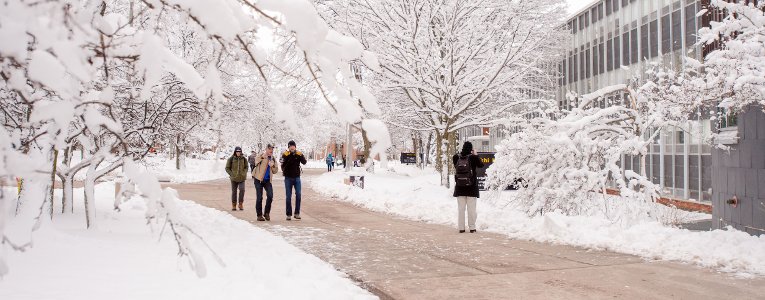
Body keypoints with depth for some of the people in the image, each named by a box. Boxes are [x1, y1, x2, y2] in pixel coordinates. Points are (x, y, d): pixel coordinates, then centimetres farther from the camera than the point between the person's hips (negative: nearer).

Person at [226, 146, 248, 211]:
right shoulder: (231, 159, -4)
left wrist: (244, 173, -4)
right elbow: (227, 168, 2)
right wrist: (231, 174, -9)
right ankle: (233, 205, 20)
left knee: (242, 189, -18)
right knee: (234, 192, 7)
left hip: (242, 178, 0)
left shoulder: (244, 159, 1)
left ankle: (240, 204, -4)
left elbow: (246, 167, 12)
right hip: (234, 178, 0)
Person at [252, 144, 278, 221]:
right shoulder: (260, 156, -3)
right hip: (258, 179, -4)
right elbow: (256, 163, -22)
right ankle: (259, 215, 8)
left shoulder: (273, 159, 12)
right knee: (259, 197, -2)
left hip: (267, 180, 4)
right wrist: (262, 157, -37)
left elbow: (275, 171, 12)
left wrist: (273, 166, -8)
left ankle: (267, 213, 8)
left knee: (270, 196, -9)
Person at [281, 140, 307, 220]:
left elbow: (304, 162, -15)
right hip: (288, 178, -1)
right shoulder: (285, 155, -3)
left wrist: (300, 155, -30)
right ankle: (289, 214, 6)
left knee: (298, 194, -7)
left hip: (297, 177, 1)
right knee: (288, 196, 1)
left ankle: (297, 213, 1)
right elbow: (283, 164, -14)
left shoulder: (299, 154, 0)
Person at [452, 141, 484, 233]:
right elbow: (481, 165, 0)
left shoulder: (456, 158, -5)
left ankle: (461, 227, 10)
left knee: (461, 208, 9)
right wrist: (476, 155, 7)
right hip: (471, 188, -2)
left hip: (459, 188, 2)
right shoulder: (473, 158, -14)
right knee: (471, 208, 5)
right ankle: (472, 227, 7)